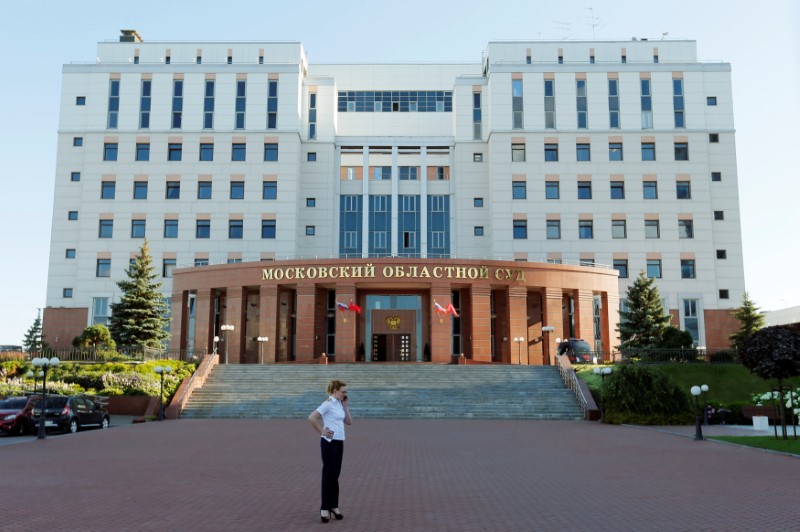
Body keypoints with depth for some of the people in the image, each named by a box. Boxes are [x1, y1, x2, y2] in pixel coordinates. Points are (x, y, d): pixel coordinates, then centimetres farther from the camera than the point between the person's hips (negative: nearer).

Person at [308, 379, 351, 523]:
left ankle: (333, 506, 20)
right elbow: (311, 418, -22)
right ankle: (325, 508, 4)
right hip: (329, 442, -8)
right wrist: (322, 431, -15)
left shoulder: (339, 404, 12)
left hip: (339, 442, 8)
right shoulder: (328, 404, -13)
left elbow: (349, 422, 13)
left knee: (335, 475, 12)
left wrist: (345, 405, 5)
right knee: (328, 474, -3)